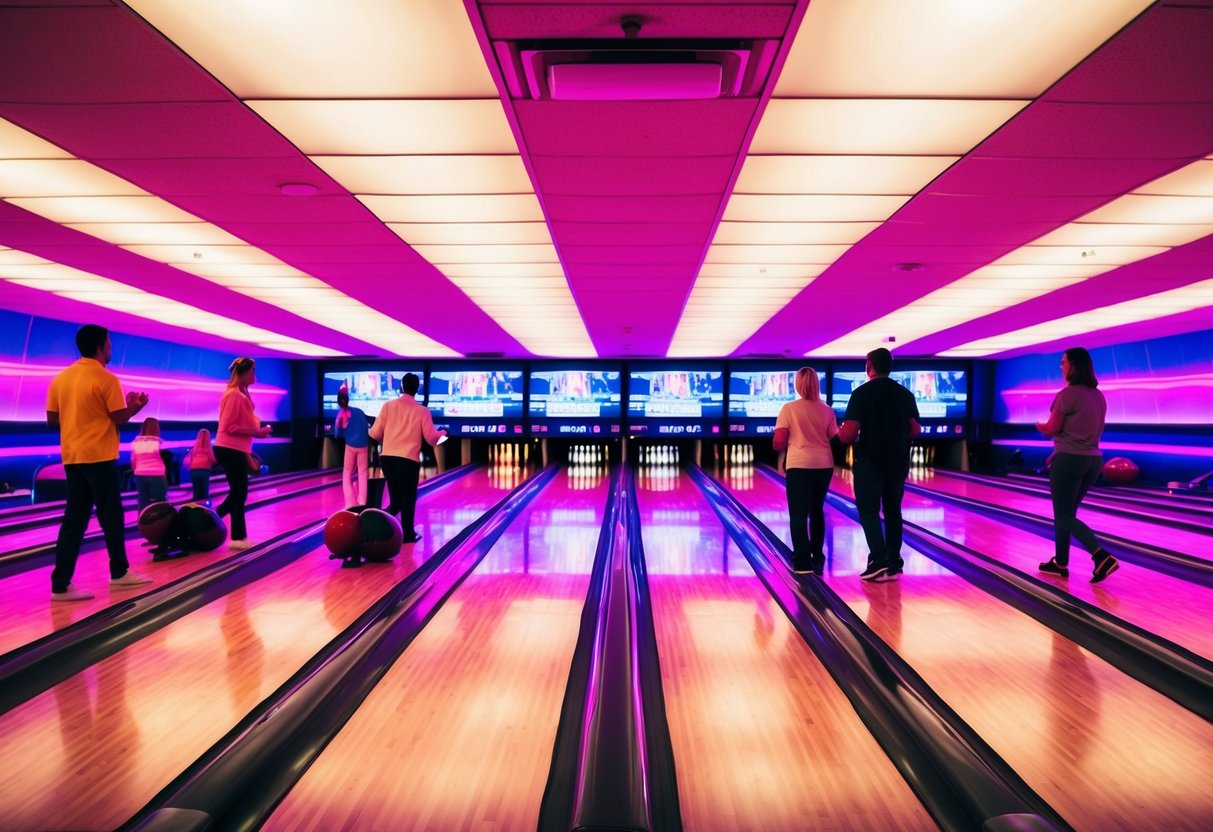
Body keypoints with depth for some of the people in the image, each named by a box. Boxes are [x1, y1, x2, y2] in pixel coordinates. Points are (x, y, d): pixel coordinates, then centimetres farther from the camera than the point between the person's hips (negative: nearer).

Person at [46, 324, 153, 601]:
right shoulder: (106, 379, -12)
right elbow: (120, 418, -10)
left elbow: (52, 419, 9)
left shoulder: (60, 379, 7)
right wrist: (135, 406, 8)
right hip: (99, 457, -6)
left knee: (74, 519, 6)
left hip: (72, 457, 6)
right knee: (111, 516, 7)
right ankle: (119, 572, 20)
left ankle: (61, 584, 3)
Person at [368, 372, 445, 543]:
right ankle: (408, 534, 19)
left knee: (396, 500, 16)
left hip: (387, 458, 3)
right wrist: (441, 433, 24)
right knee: (407, 499, 11)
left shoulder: (388, 406, 2)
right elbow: (432, 439, 2)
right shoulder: (422, 411, -2)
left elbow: (375, 434, 3)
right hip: (409, 460, -3)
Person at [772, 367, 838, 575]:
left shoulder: (789, 408, -7)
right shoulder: (827, 410, 2)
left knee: (798, 514, 3)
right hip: (824, 466, 4)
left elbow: (778, 443, -11)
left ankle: (803, 561, 0)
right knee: (816, 511, 17)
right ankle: (817, 559, 24)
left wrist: (787, 447, 11)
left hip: (799, 465, -4)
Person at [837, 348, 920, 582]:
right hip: (898, 463, 5)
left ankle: (879, 561, -10)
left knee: (869, 513, 1)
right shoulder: (905, 394, 4)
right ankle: (893, 563, 15)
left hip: (869, 464, -5)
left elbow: (848, 433, -17)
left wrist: (843, 434, 5)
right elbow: (915, 430, 4)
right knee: (893, 512, 13)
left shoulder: (862, 393, -11)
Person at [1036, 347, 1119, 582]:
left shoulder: (1068, 394, -15)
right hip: (1092, 460, 8)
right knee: (1066, 513, 18)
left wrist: (1039, 425, 11)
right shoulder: (1098, 396, 11)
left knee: (1064, 516, -2)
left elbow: (1051, 429, -11)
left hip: (1069, 460, -8)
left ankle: (1102, 558, -17)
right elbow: (1087, 430, 16)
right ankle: (1060, 563, 24)